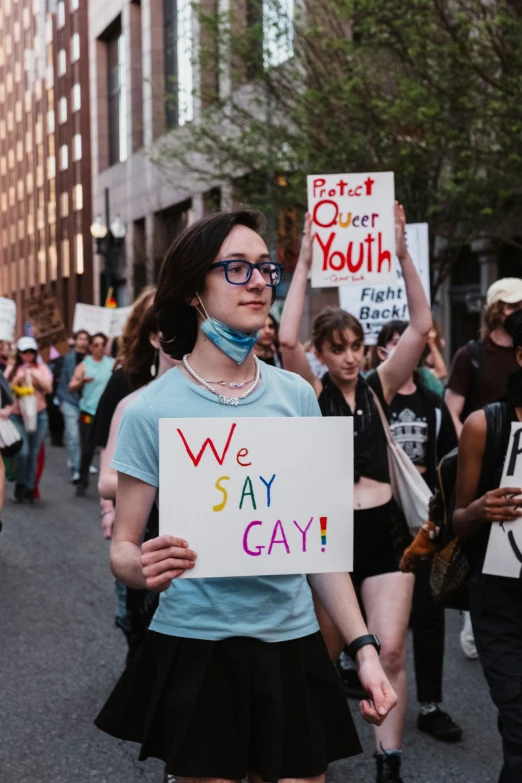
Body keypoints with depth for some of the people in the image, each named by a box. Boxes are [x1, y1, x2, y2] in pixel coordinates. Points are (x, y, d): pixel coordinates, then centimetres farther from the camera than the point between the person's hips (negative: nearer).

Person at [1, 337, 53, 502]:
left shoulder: (42, 368, 7)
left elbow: (49, 388, -2)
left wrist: (35, 375, -12)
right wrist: (18, 380, -11)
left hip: (38, 416, 1)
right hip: (17, 416, -1)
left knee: (34, 454, 3)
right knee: (23, 452, -14)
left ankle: (30, 488, 13)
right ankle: (20, 485, 5)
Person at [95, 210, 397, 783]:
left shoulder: (297, 396, 1)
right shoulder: (152, 408, -8)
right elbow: (122, 548, -4)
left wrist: (363, 646, 2)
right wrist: (144, 568, -27)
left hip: (292, 641, 3)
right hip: (195, 647, -3)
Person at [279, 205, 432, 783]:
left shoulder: (380, 387, 5)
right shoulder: (312, 393, -2)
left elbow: (421, 327, -5)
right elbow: (287, 339, -20)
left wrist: (403, 255, -12)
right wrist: (304, 264, -18)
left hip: (384, 529, 2)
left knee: (390, 650, -7)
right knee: (324, 654, 11)